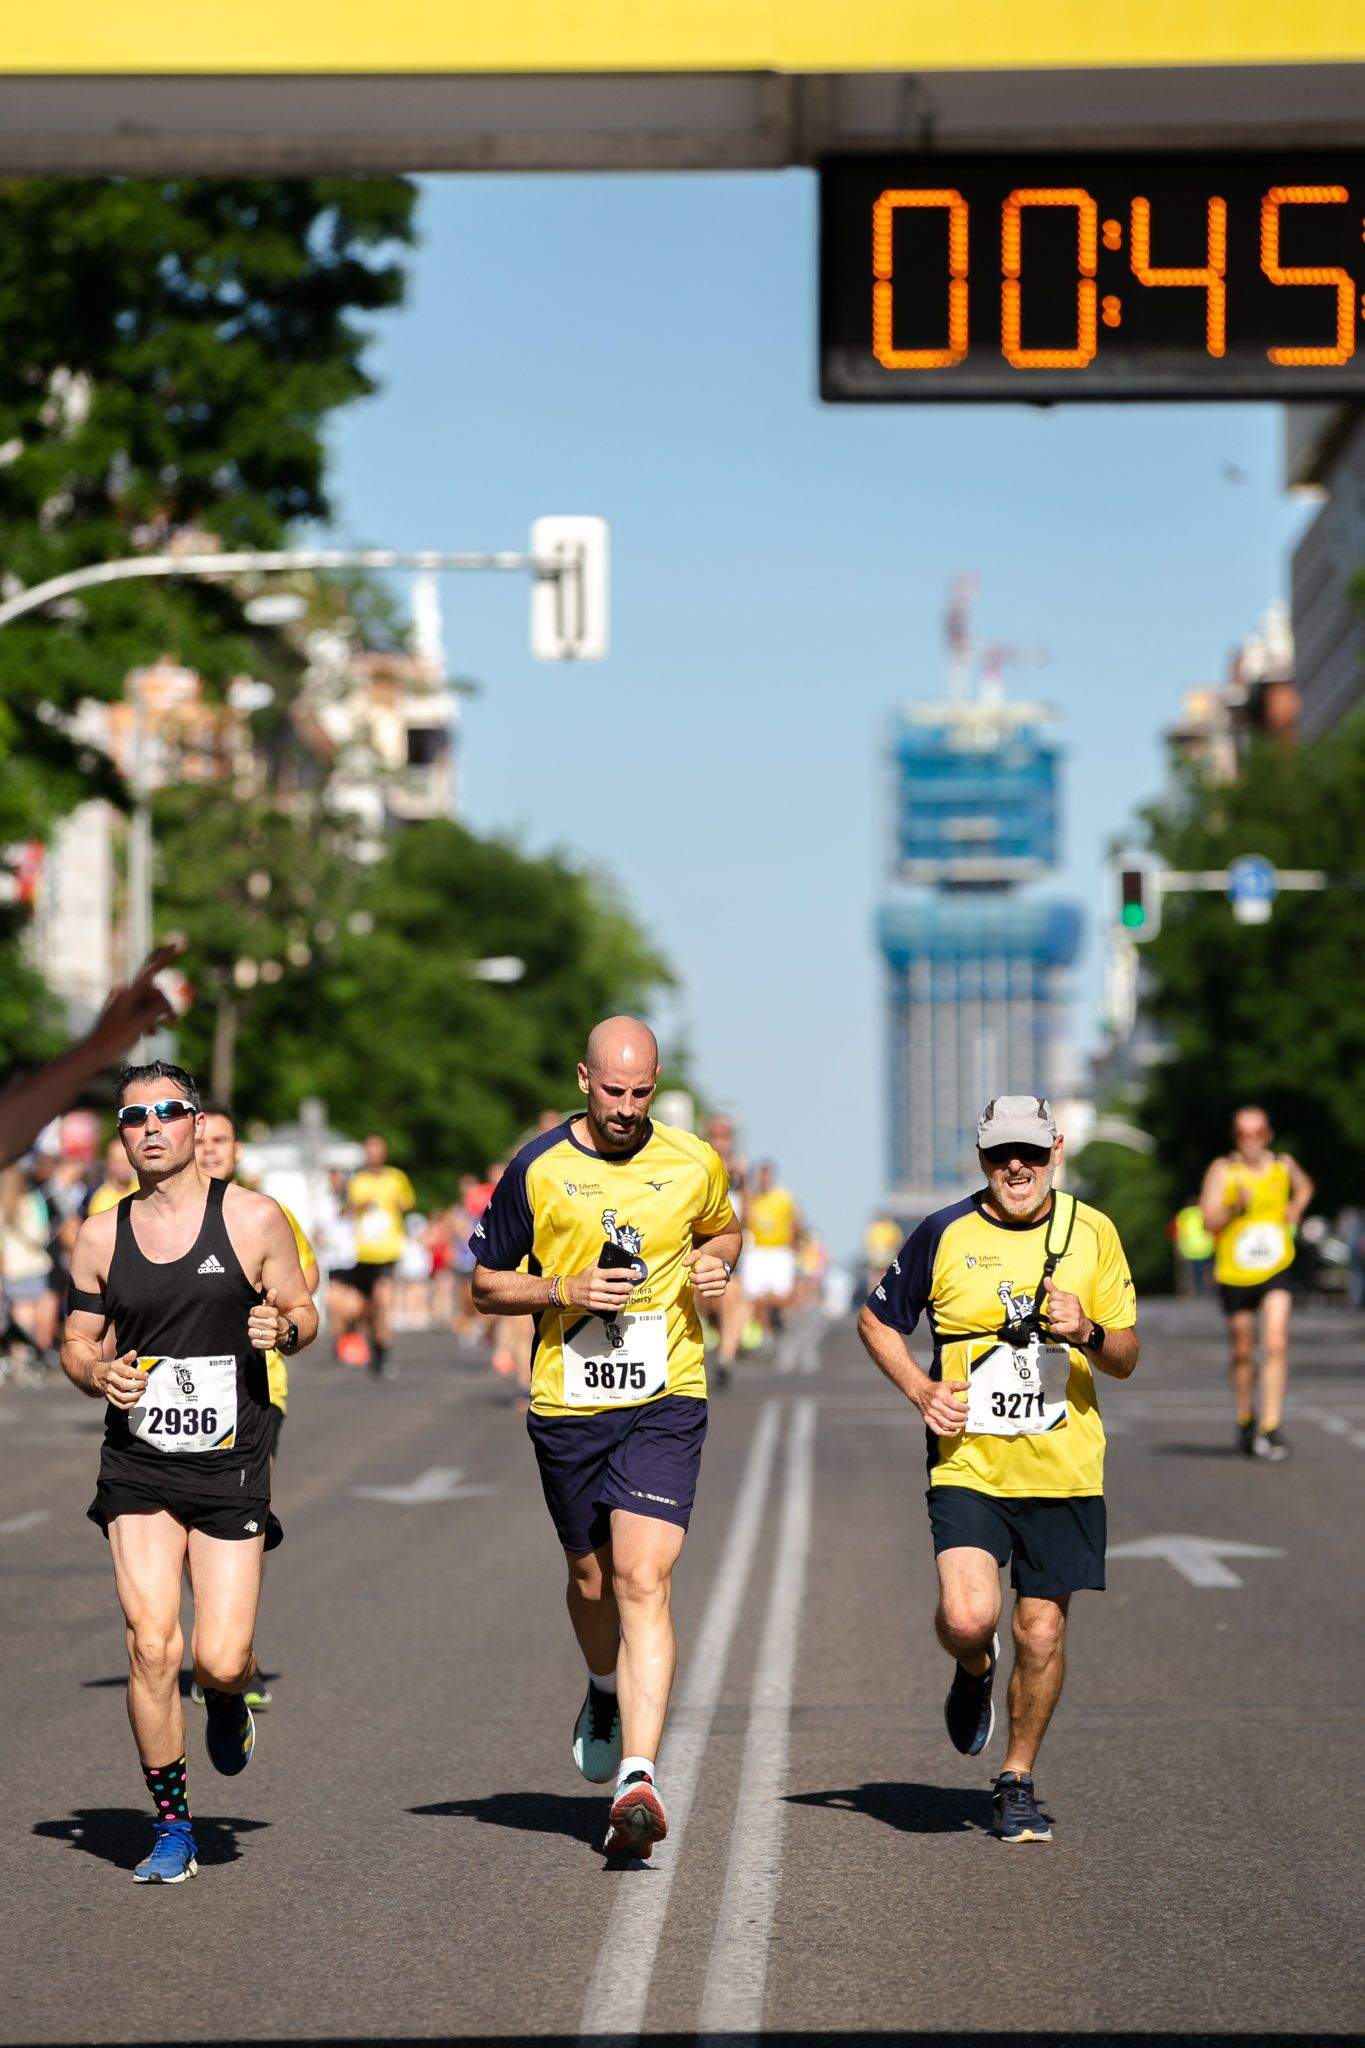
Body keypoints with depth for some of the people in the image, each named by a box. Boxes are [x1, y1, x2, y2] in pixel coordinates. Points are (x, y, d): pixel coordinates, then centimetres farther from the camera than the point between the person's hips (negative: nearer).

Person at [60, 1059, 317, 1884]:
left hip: (231, 1469, -1)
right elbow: (77, 1343, 14)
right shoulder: (101, 1237, 6)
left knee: (220, 1659, -7)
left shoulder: (254, 1219, 0)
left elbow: (303, 1310, 8)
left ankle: (229, 1700, 33)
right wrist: (99, 1374, -8)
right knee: (152, 1646, -10)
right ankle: (173, 1828, 5)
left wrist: (282, 1328, -15)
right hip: (138, 1467, 1)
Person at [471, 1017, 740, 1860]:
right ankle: (607, 1693, 48)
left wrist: (717, 1265, 0)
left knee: (643, 1581, -16)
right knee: (592, 1580, 15)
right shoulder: (538, 1169, -2)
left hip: (665, 1402, -1)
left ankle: (639, 1777, -22)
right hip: (567, 1407, 2)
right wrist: (566, 1291, -12)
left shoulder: (695, 1165, 1)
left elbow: (725, 1228, 23)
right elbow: (486, 1285, 5)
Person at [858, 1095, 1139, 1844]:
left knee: (1042, 1631, 3)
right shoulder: (943, 1234, -1)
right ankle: (974, 1671, 19)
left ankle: (1018, 1780, 24)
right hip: (968, 1464, -1)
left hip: (1063, 1471, 1)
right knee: (966, 1617, -19)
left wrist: (1088, 1333, -15)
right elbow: (876, 1319, 12)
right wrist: (920, 1389, -4)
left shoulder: (1093, 1233, 3)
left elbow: (1126, 1359, 7)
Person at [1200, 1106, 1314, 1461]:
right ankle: (1245, 1419, 35)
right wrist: (1236, 1207, -31)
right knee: (1242, 1352, 12)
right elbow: (1209, 1219, -14)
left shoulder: (1284, 1165, 2)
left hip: (1276, 1271, 1)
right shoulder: (1222, 1171, -6)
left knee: (1276, 1344, -16)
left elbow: (1304, 1188, 25)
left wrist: (1295, 1209, 5)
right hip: (1234, 1272, -1)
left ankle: (1271, 1429, -17)